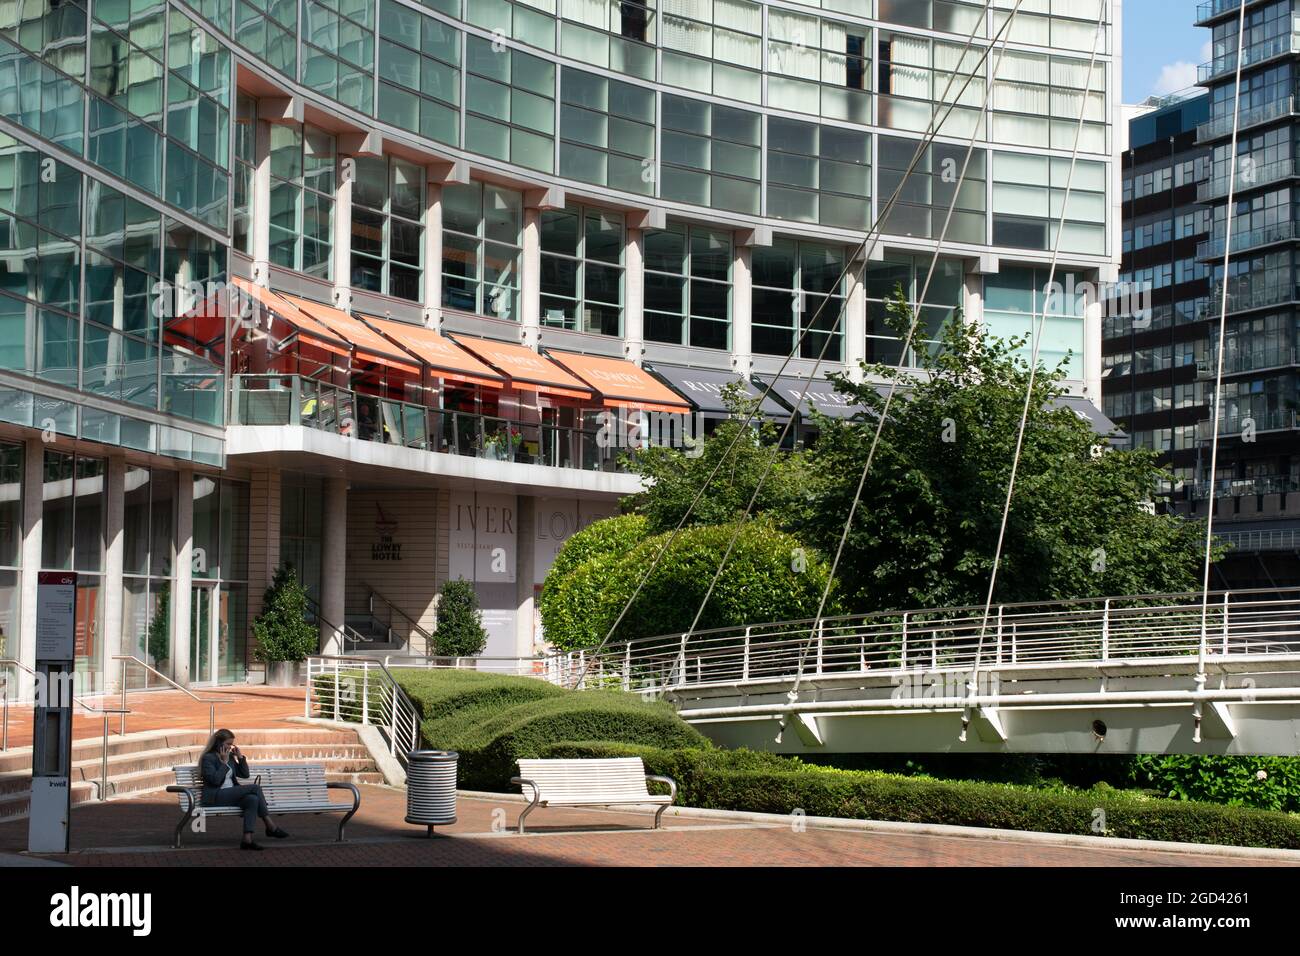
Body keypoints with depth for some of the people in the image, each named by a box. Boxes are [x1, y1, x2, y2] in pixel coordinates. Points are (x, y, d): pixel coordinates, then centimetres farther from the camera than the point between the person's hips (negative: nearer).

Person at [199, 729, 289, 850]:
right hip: (215, 797, -7)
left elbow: (245, 775, 19)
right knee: (255, 787, -22)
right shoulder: (208, 758, -3)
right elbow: (215, 780, -16)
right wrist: (224, 762, -11)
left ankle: (247, 839, -35)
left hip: (230, 795, 7)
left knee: (253, 799, -27)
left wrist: (240, 757, 9)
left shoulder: (230, 757, 19)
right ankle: (270, 826, -19)